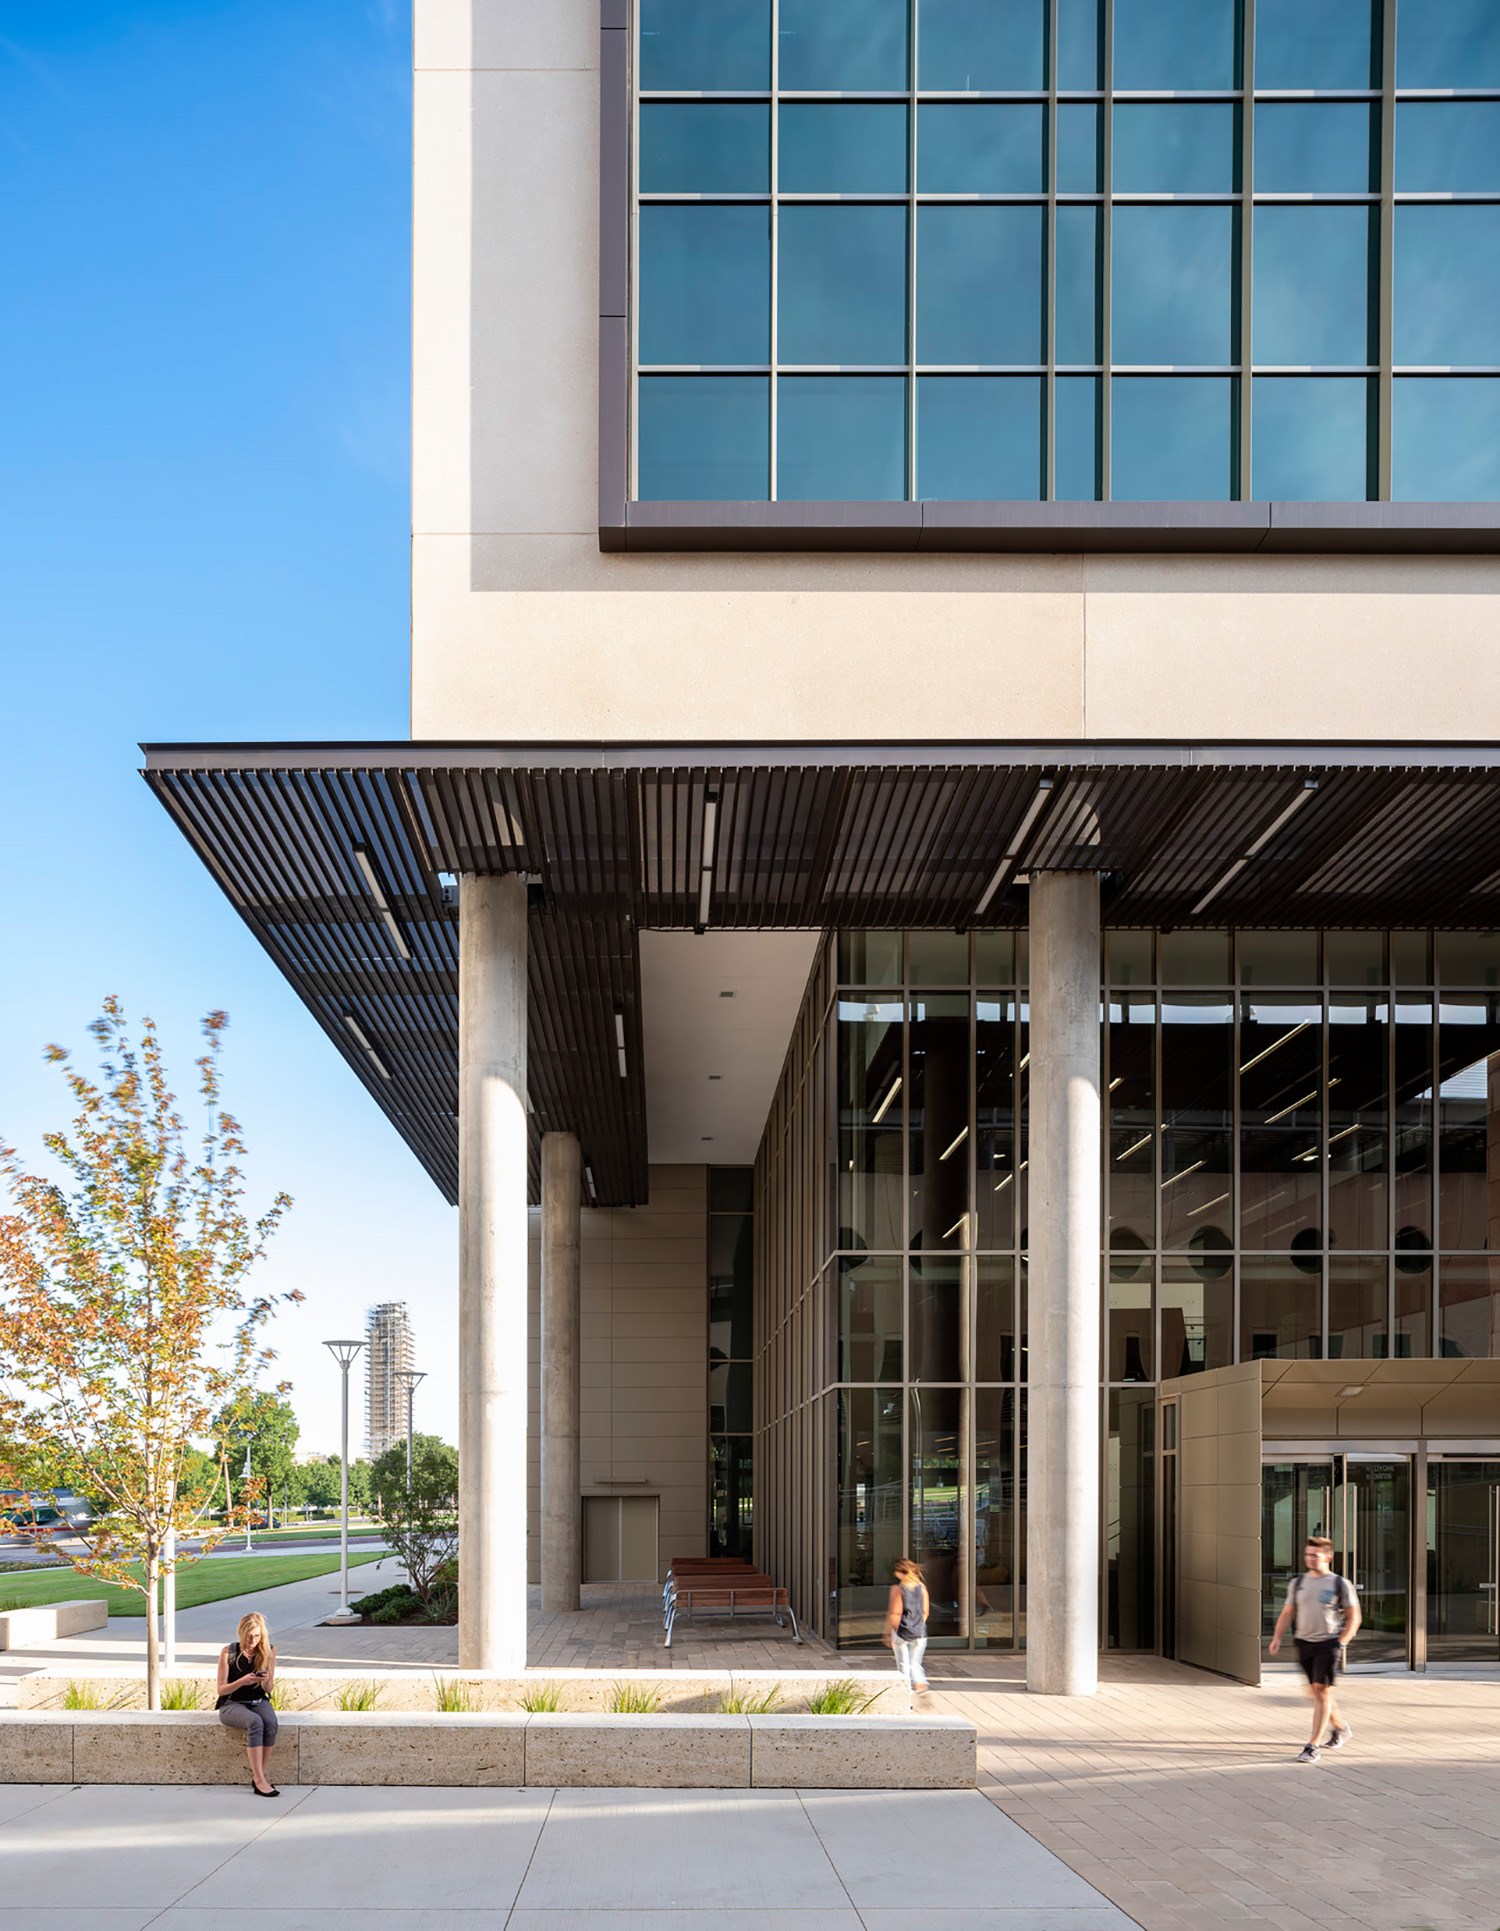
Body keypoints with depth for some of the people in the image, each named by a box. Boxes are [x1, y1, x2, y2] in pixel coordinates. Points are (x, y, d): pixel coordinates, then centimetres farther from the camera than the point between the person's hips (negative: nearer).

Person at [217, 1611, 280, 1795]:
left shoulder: (268, 1653, 1)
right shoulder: (228, 1652, -7)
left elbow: (268, 1689, 8)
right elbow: (221, 1689, -7)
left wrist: (266, 1681, -16)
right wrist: (243, 1681, -24)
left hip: (258, 1702, 3)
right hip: (232, 1704, -3)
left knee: (271, 1723, -32)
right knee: (255, 1722, -35)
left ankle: (260, 1772, -18)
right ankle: (260, 1780, -38)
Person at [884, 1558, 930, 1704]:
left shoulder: (897, 1588, -11)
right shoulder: (922, 1587, 2)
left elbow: (894, 1614, -12)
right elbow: (925, 1612, 7)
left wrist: (888, 1633, -5)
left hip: (902, 1632, -4)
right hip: (920, 1633, 4)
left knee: (903, 1664, 8)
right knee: (915, 1662, 14)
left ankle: (907, 1691, 9)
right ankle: (920, 1683, -7)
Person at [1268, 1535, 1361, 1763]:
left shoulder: (1340, 1584, -2)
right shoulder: (1297, 1583, 9)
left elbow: (1354, 1617, 2)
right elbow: (1287, 1613, 12)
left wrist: (1341, 1642, -8)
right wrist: (1277, 1637, -1)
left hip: (1328, 1643, -5)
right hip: (1304, 1642, 5)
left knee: (1321, 1691, -11)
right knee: (1316, 1692, 14)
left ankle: (1313, 1746, -10)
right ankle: (1340, 1729, 38)